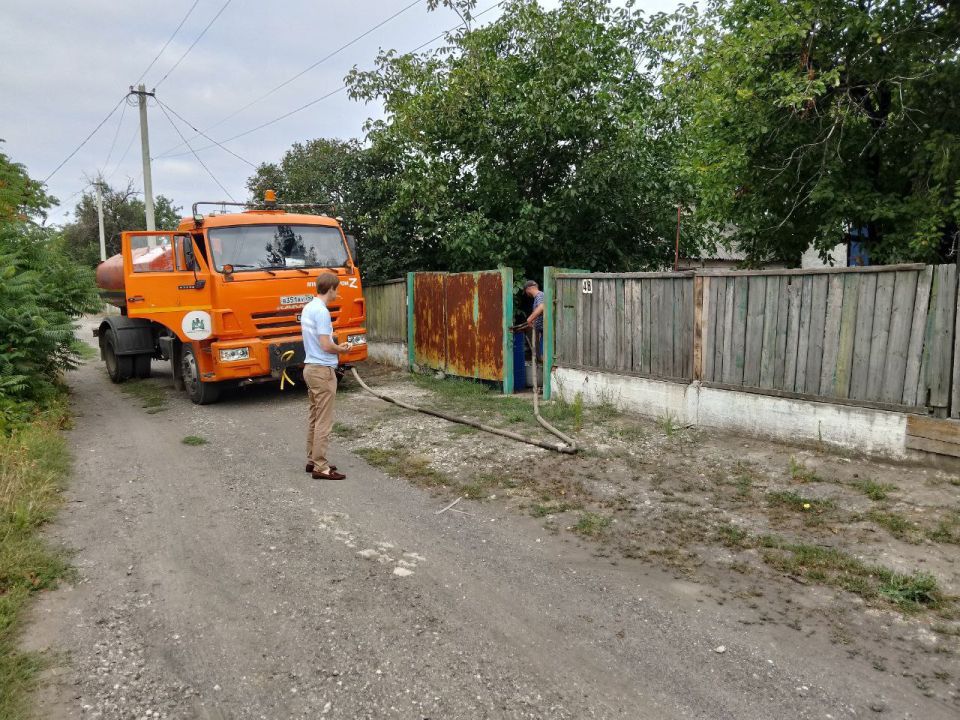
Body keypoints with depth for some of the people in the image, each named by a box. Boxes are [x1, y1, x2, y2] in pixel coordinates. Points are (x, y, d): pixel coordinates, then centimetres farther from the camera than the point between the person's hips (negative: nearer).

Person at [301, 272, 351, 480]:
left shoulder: (308, 308, 12)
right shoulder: (322, 311, -19)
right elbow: (326, 345, -23)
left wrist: (337, 346, 12)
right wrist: (342, 349, -5)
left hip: (310, 367, 10)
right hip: (323, 370, -10)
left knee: (315, 418, 16)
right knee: (324, 422, -5)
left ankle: (313, 460, 24)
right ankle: (320, 467, -1)